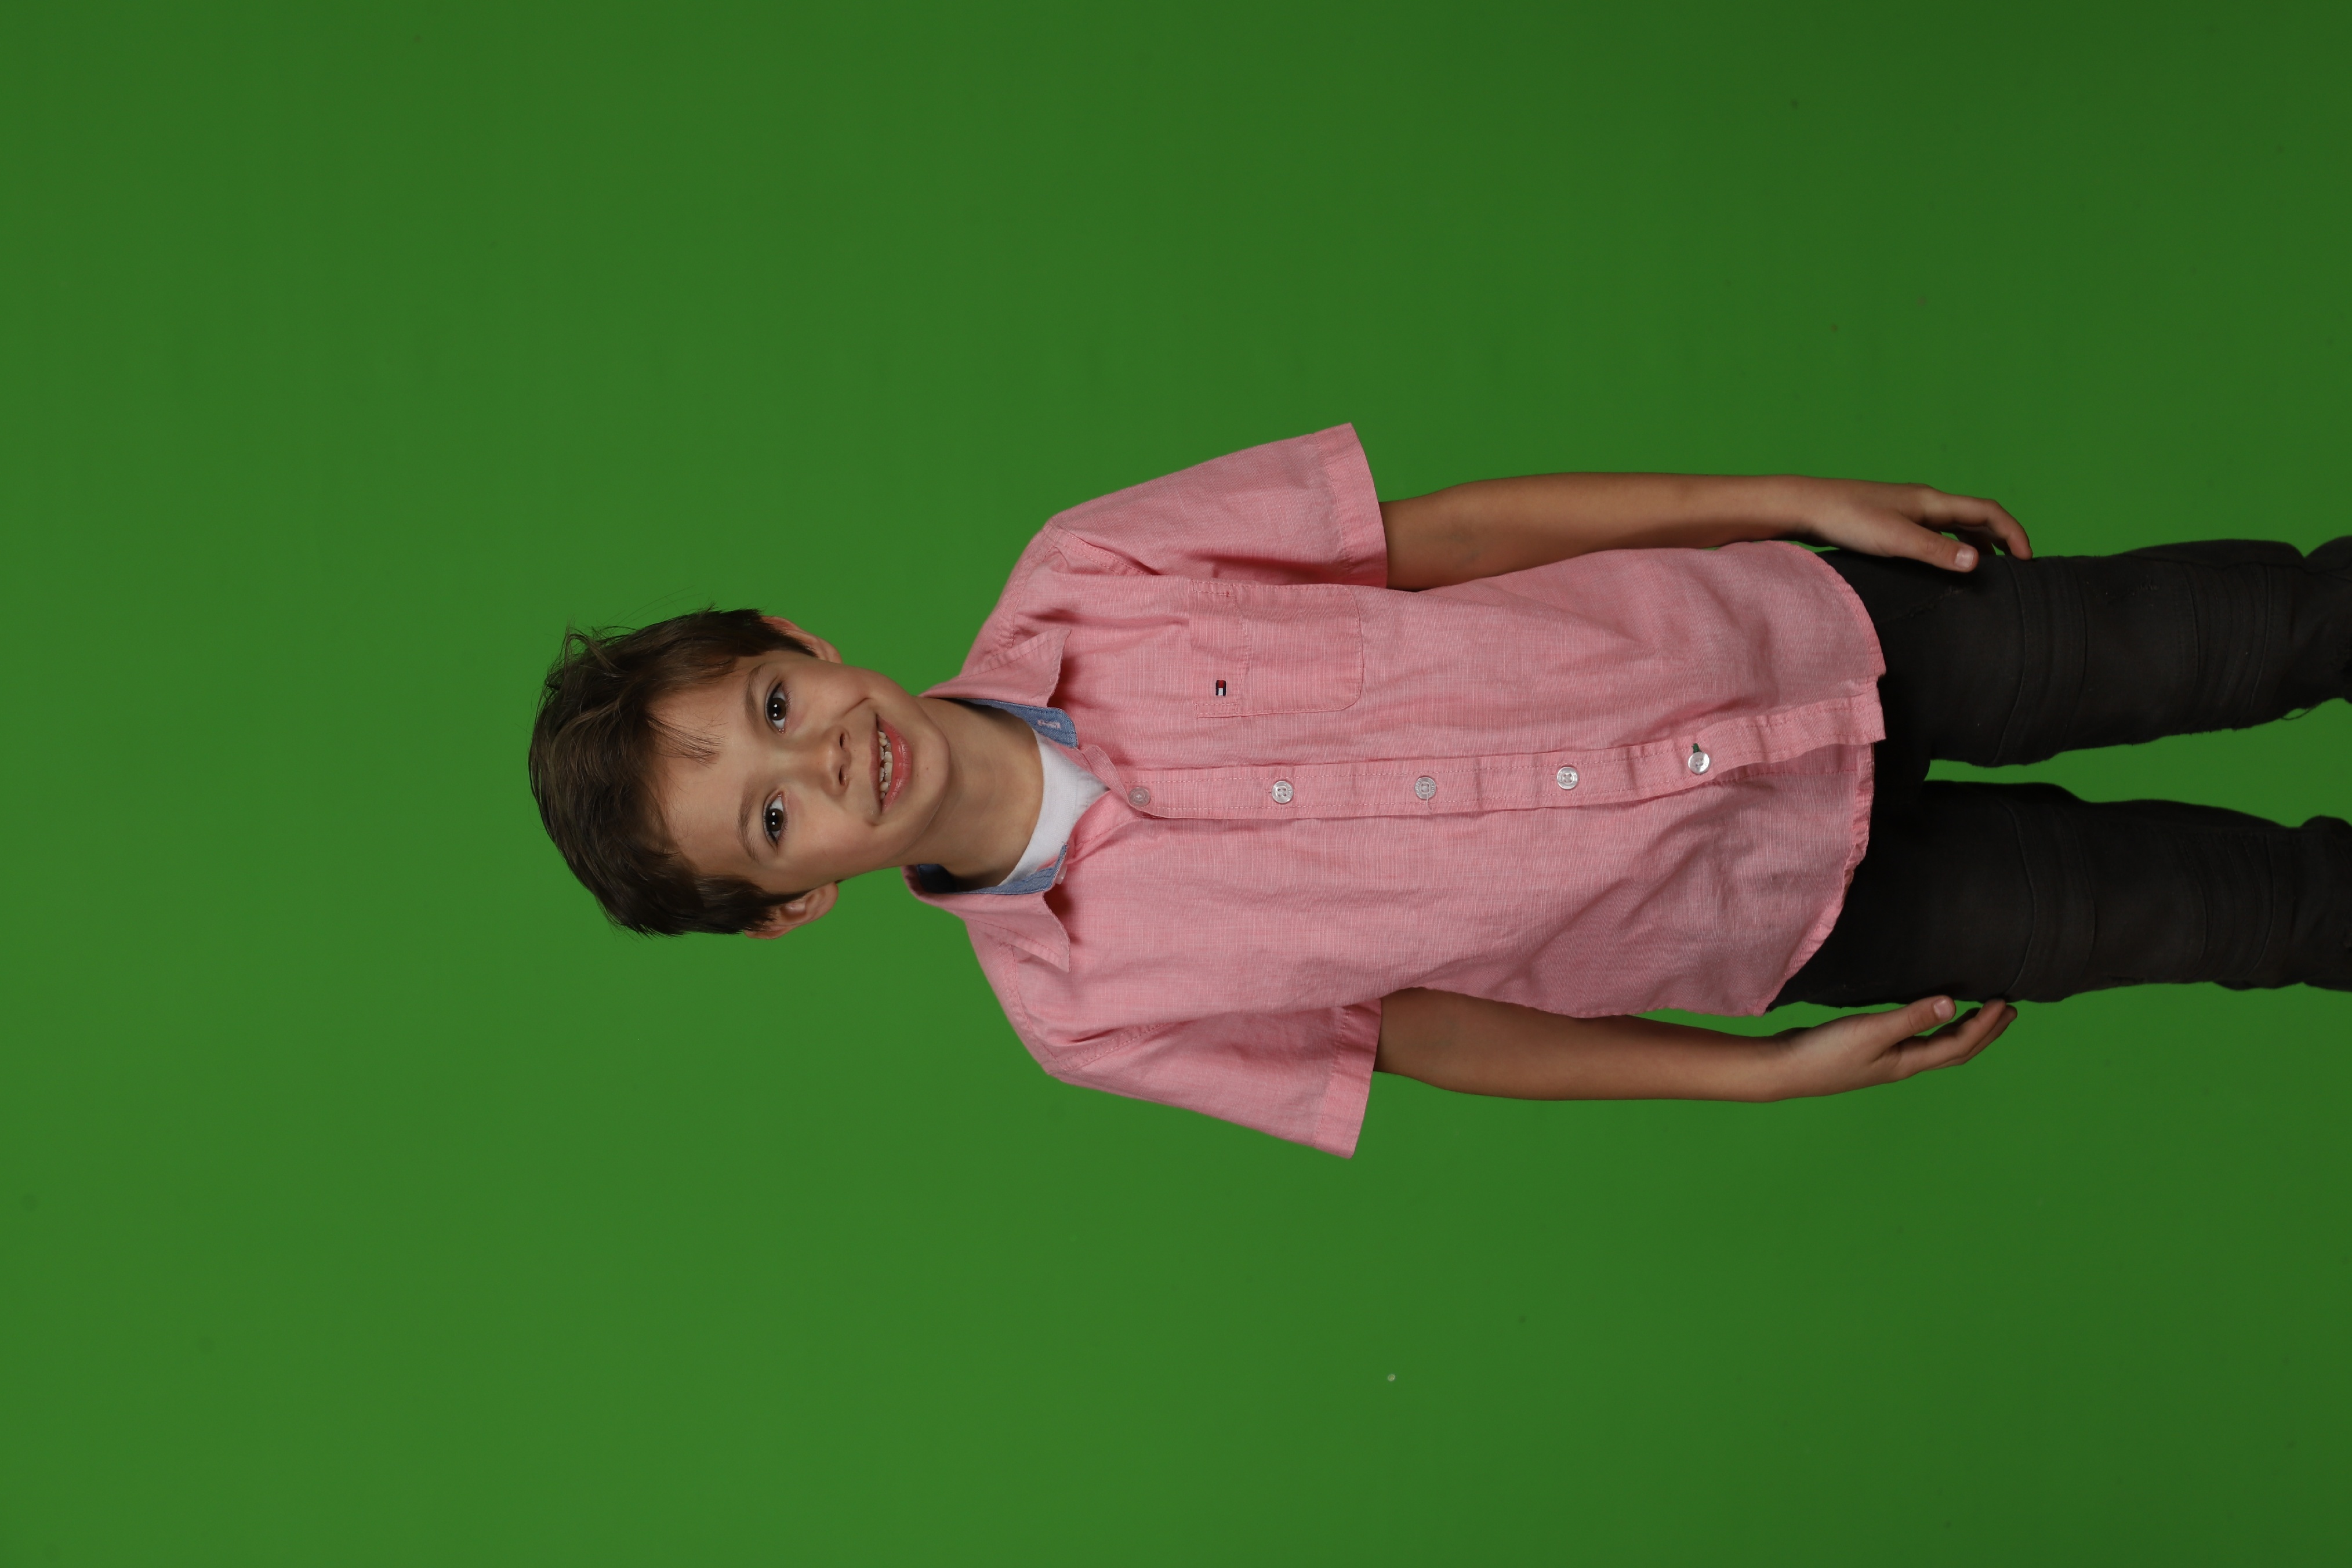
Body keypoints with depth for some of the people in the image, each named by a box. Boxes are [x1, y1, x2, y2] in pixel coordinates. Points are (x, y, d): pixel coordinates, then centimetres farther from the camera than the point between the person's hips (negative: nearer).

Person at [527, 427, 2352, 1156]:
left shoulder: (1078, 582, -17)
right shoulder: (1089, 1006, -17)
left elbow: (1434, 532, -9)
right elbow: (1412, 1029, -6)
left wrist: (1788, 496, -7)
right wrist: (1764, 1073, -5)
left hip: (1785, 626, 2)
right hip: (1778, 911, -1)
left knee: (2189, 637, 8)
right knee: (2185, 901, 5)